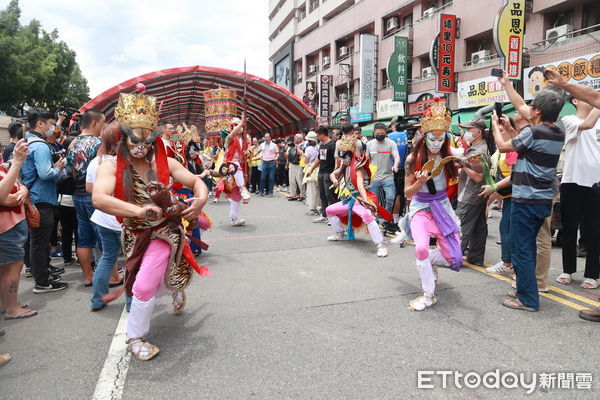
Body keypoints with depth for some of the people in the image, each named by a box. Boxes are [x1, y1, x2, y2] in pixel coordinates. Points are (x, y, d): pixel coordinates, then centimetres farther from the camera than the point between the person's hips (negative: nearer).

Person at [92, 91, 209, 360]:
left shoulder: (164, 163, -10)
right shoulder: (111, 167, -15)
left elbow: (195, 181, -4)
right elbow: (99, 199, -31)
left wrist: (201, 198, -27)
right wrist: (138, 210, -43)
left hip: (164, 232, -2)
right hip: (134, 234, 2)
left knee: (144, 287, -11)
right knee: (145, 283, 22)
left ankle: (136, 336, 16)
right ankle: (177, 290, 57)